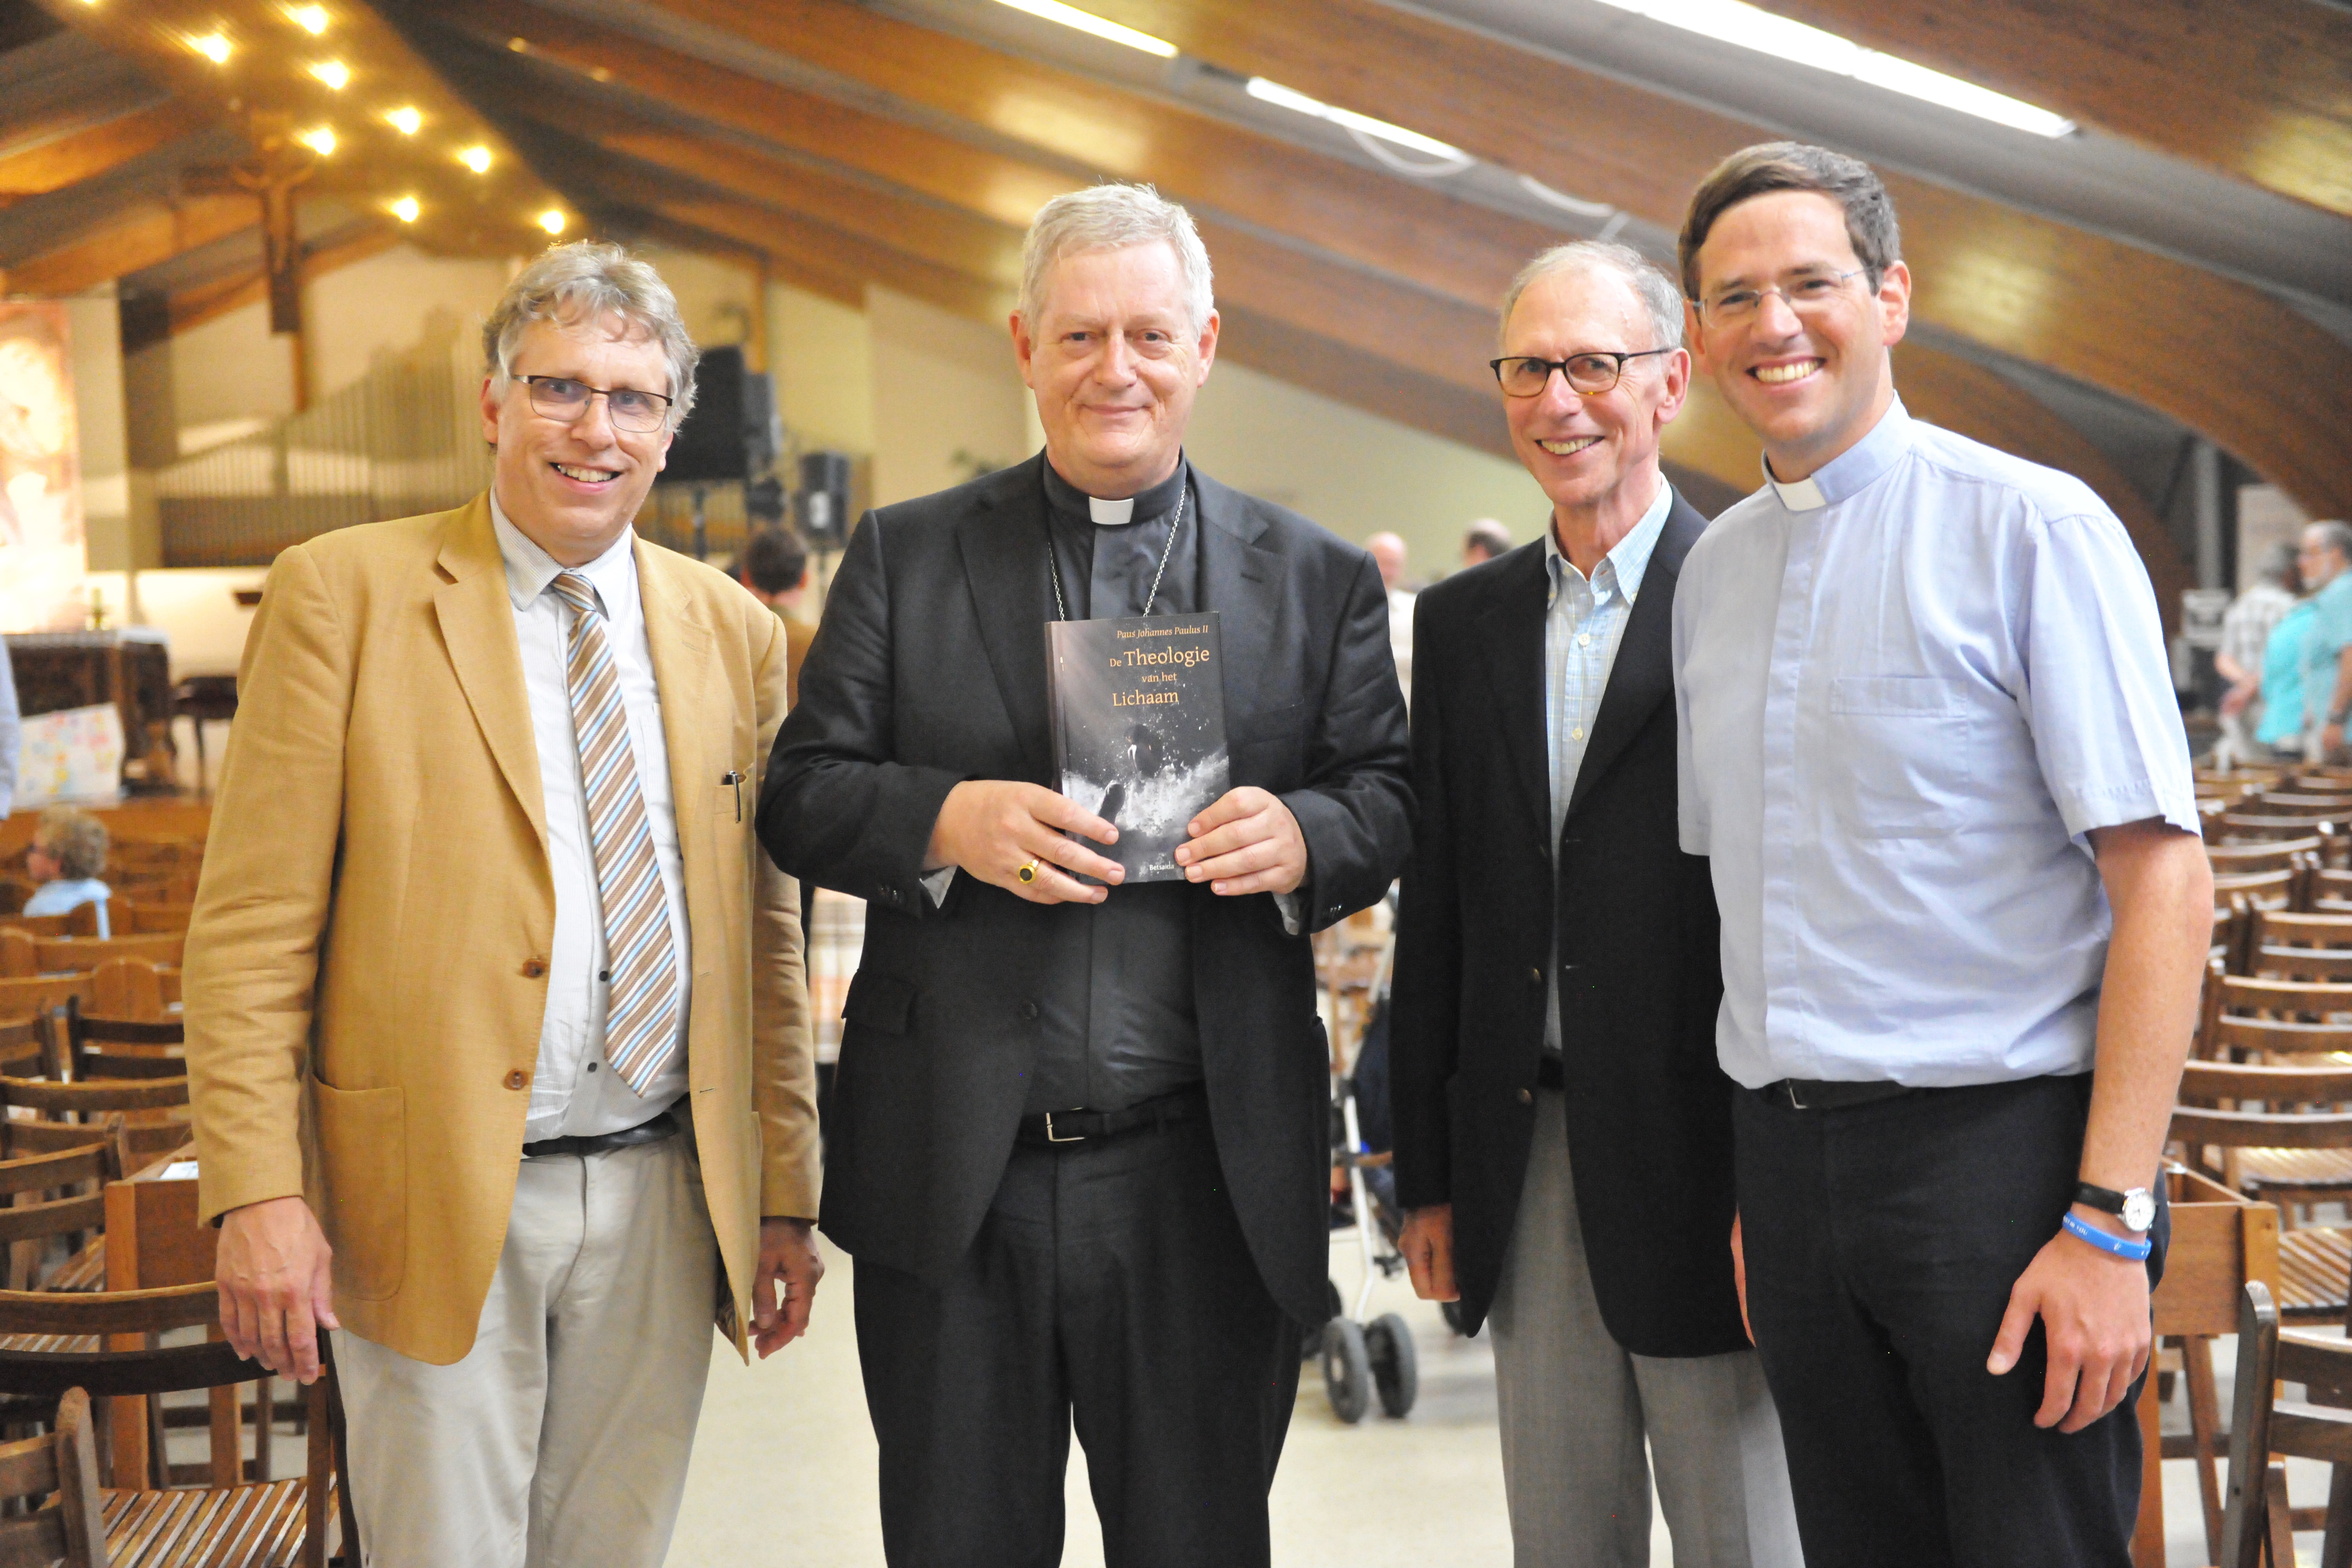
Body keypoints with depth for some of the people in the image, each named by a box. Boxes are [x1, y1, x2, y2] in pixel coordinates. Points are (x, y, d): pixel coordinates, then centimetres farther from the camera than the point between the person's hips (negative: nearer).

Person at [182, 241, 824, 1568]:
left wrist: (784, 1194, 10)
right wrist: (259, 1195, -13)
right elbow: (251, 925, -6)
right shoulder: (345, 593, -3)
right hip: (434, 1206, -3)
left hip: (664, 1204, 4)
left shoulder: (735, 633, 9)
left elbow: (765, 936, 12)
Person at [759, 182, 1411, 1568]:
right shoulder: (905, 558, 7)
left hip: (1206, 1182, 0)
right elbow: (799, 795, 3)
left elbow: (1392, 802, 5)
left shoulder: (1318, 581, 8)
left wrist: (1300, 835, -17)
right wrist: (943, 820, -17)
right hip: (954, 1178, 0)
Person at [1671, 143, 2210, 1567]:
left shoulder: (2030, 527, -8)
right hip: (1790, 1163, 6)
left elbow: (2165, 887, -12)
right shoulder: (1714, 569, 11)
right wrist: (1754, 1180, 11)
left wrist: (2108, 1224, -18)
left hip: (1998, 1135, -5)